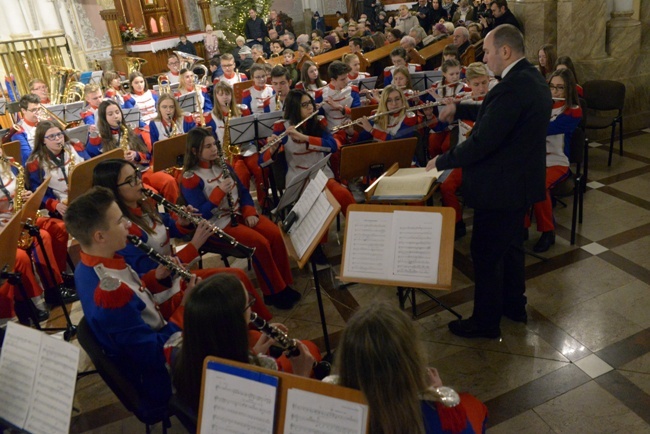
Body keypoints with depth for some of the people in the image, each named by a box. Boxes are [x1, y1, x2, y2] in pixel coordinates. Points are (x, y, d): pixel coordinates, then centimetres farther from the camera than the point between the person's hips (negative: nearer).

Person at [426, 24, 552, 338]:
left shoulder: (512, 87, -27)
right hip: (521, 181, 10)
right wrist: (458, 110, 11)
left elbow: (481, 142, -28)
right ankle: (514, 305, 41)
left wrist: (441, 162, -16)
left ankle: (486, 321, 19)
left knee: (485, 253, 4)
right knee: (510, 244, 23)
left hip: (501, 187, -10)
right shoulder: (532, 79, 6)